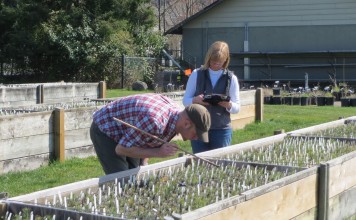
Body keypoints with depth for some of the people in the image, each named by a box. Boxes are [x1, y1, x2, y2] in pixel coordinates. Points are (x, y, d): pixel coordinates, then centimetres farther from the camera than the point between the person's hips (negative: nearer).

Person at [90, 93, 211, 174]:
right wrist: (158, 152, -33)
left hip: (125, 132, 8)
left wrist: (143, 162, -2)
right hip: (104, 129, -8)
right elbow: (121, 149, -28)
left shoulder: (176, 111, -11)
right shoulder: (154, 121, -39)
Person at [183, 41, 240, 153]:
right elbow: (185, 100, 4)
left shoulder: (231, 78, 3)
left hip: (222, 129, 0)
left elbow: (237, 108, 3)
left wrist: (228, 105, -19)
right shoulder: (196, 74, 2)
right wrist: (195, 100, -18)